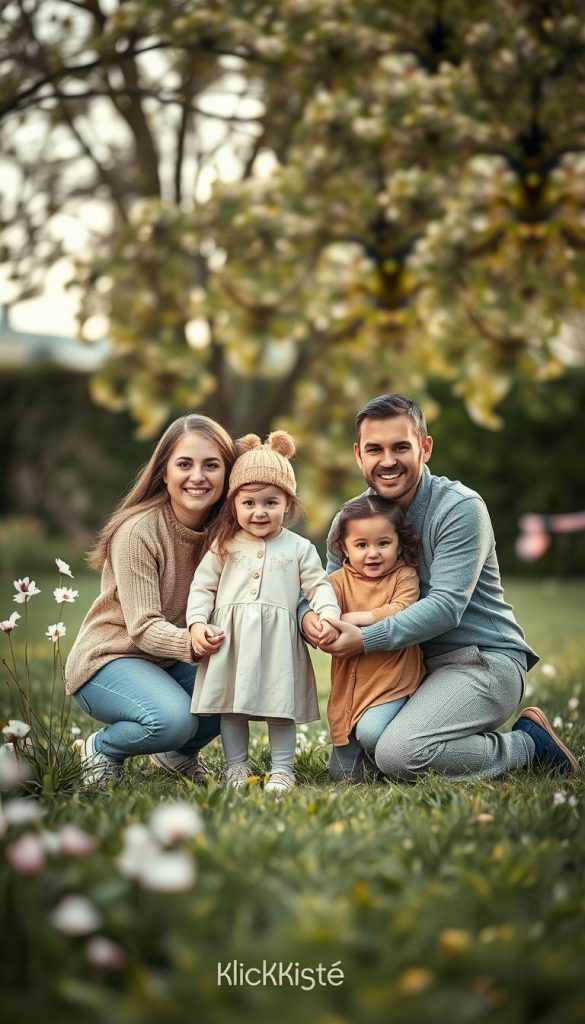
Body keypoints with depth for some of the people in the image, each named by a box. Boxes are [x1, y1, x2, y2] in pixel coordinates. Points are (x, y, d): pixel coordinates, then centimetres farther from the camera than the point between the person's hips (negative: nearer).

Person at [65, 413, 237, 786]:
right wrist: (189, 643, -46)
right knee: (173, 719, -33)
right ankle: (101, 750, 0)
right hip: (108, 658, -6)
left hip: (172, 663, 6)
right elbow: (143, 627, -25)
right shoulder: (137, 532, -21)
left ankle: (180, 752, 9)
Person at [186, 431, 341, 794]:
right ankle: (237, 767, 17)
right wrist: (197, 623, -5)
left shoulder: (299, 548, 6)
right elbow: (202, 586, 8)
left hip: (278, 640, -1)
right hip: (230, 638, 1)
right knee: (231, 706, 6)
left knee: (281, 707, 1)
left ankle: (282, 769, 11)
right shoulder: (225, 545, 7)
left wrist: (328, 614, -15)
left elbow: (319, 585, 4)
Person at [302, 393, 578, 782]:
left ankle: (529, 744, -4)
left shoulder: (460, 508, -15)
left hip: (483, 661, -7)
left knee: (398, 754, -28)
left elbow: (446, 606, -24)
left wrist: (365, 640, -32)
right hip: (412, 666, 8)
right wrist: (309, 617, -23)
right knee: (345, 771, 1)